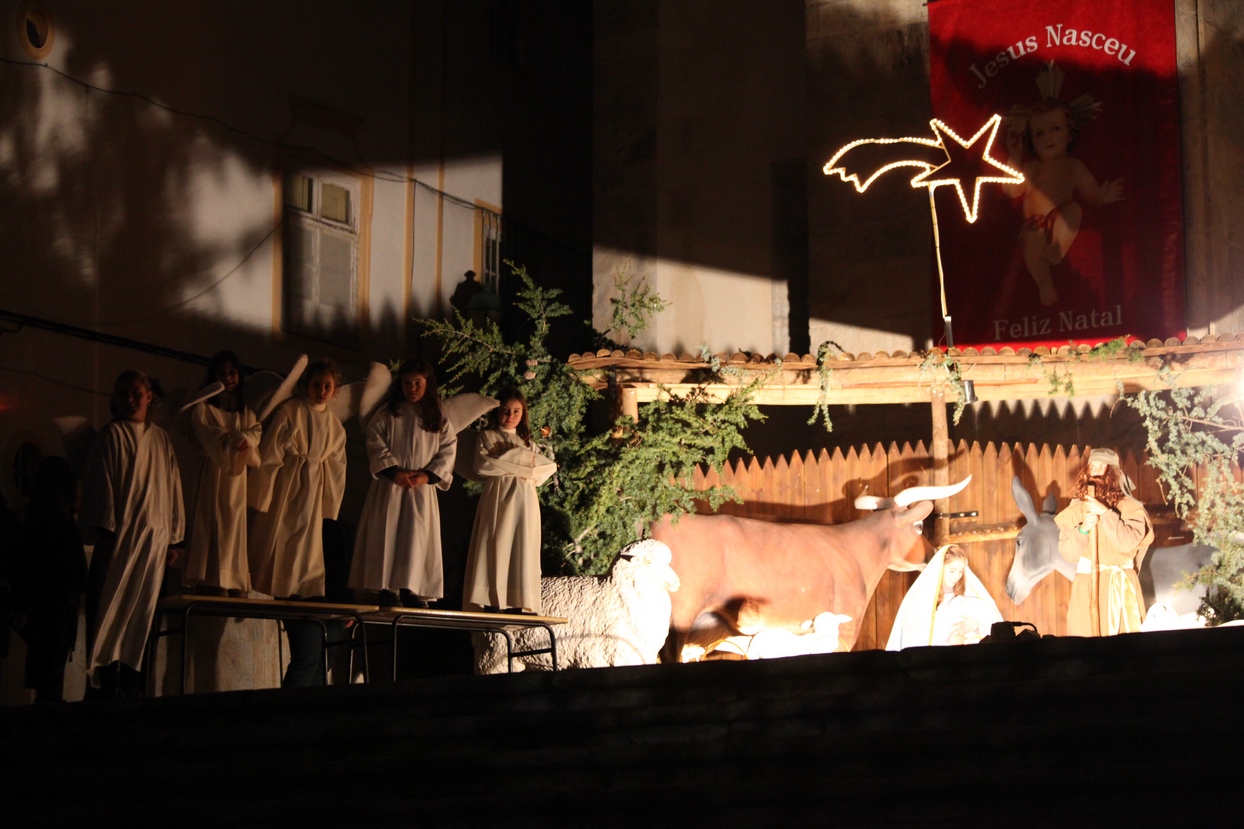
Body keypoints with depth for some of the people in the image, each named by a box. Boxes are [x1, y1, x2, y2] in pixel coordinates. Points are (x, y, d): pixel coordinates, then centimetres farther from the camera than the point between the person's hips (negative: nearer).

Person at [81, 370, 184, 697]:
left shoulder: (161, 440, 13)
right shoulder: (111, 436, 2)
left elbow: (173, 489, 13)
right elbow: (100, 486, -2)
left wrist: (173, 538, 8)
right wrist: (104, 532, -11)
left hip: (153, 539, 4)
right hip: (120, 535, -3)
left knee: (141, 614, 1)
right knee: (113, 610, -7)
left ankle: (131, 685, 1)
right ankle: (108, 685, -8)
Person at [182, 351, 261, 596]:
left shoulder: (246, 410, 21)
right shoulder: (203, 407, 9)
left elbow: (255, 432, 5)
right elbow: (203, 431, -8)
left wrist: (242, 438, -16)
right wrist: (233, 439, -18)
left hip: (236, 476, 3)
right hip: (211, 472, -3)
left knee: (235, 529, -4)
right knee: (209, 528, -10)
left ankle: (235, 586, -8)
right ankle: (206, 586, -15)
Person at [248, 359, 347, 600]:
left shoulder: (335, 426, 9)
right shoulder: (289, 412, -6)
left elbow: (336, 467, 15)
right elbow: (270, 455, -7)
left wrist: (328, 503, 12)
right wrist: (263, 496, -8)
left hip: (312, 492, 4)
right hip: (284, 488, -4)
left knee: (305, 547, 5)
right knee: (275, 543, -3)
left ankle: (298, 594, 9)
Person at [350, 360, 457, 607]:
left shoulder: (439, 419, 11)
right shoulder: (387, 414, 7)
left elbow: (448, 450, 5)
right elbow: (376, 444, -1)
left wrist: (426, 476, -10)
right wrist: (394, 472, -13)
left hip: (422, 488, 1)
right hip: (389, 485, -1)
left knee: (417, 538, -6)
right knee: (388, 536, -6)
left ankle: (410, 589, -7)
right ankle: (387, 587, -7)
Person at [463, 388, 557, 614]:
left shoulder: (527, 442, 23)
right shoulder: (487, 437, 11)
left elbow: (549, 467, 11)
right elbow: (482, 464, -8)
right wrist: (523, 463, -6)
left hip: (524, 501, 3)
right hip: (497, 498, -3)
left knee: (521, 550, -4)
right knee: (495, 547, -11)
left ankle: (517, 605, -7)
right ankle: (492, 604, -15)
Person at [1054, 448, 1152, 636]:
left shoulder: (1129, 507, 0)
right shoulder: (1076, 508, 6)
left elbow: (1130, 541, -15)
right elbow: (1066, 551, 1)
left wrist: (1105, 513, -18)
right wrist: (1083, 529, -16)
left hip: (1120, 585, -2)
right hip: (1086, 584, 2)